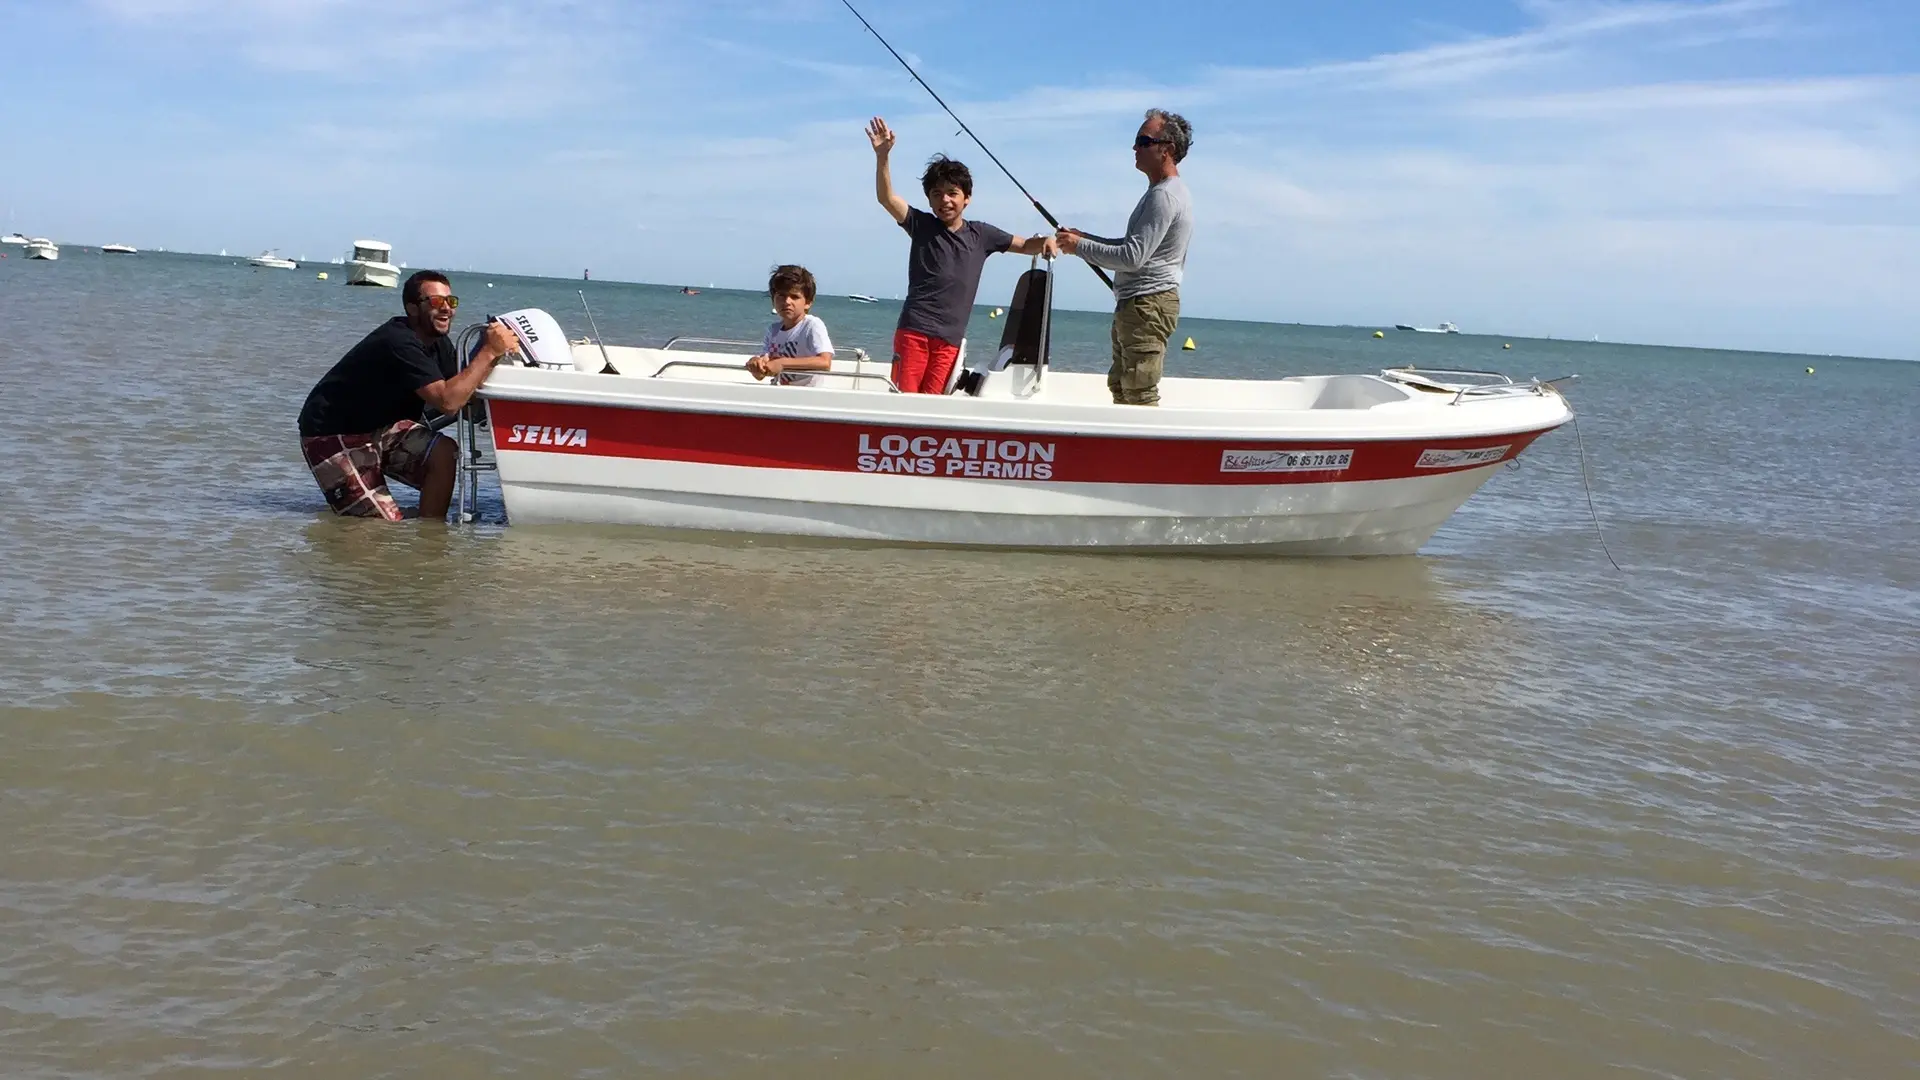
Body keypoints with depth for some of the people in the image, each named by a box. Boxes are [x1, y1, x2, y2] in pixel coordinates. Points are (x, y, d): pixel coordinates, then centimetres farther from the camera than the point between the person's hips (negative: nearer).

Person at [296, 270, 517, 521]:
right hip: (333, 435, -9)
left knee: (444, 453, -17)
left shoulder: (440, 344, 1)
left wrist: (494, 356, -18)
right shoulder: (398, 343, -28)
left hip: (378, 427, 9)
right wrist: (489, 351, -36)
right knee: (385, 524, -15)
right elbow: (447, 402, -37)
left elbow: (463, 400, -4)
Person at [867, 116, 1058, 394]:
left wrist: (1045, 242, -4)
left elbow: (1025, 245, 19)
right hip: (914, 329, -2)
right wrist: (882, 155, -23)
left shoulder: (981, 235, 11)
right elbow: (886, 197, -8)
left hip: (950, 337, 2)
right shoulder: (922, 225, 4)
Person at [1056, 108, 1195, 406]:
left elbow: (1133, 257, -23)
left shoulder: (1165, 196, -17)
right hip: (1133, 304, 12)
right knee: (1120, 388, 16)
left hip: (1148, 305, -12)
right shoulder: (1163, 191, 18)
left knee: (1140, 393, -13)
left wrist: (1080, 247, -13)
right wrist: (1086, 238, 15)